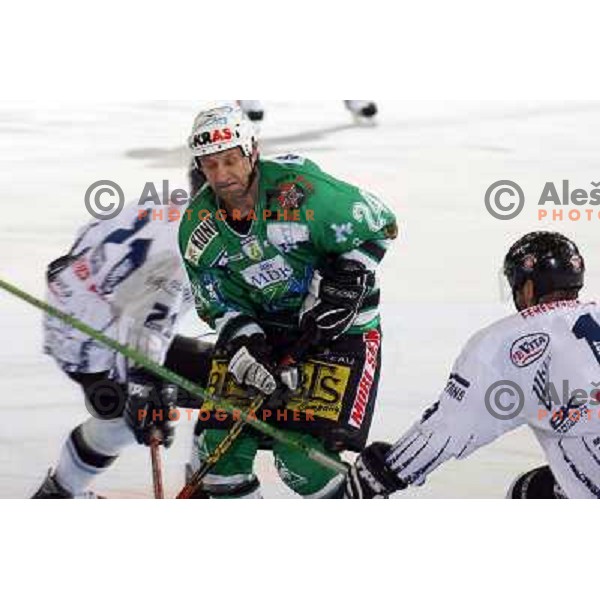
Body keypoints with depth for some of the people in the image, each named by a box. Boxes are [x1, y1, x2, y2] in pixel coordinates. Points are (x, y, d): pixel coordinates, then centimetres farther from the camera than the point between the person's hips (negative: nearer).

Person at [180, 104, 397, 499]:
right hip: (260, 328, 5)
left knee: (301, 457, -15)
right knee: (221, 444, -4)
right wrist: (246, 349, -16)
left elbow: (380, 226, -11)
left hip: (337, 325, -5)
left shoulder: (299, 190, -22)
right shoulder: (199, 228, -6)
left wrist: (344, 284, -16)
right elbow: (219, 304, 1)